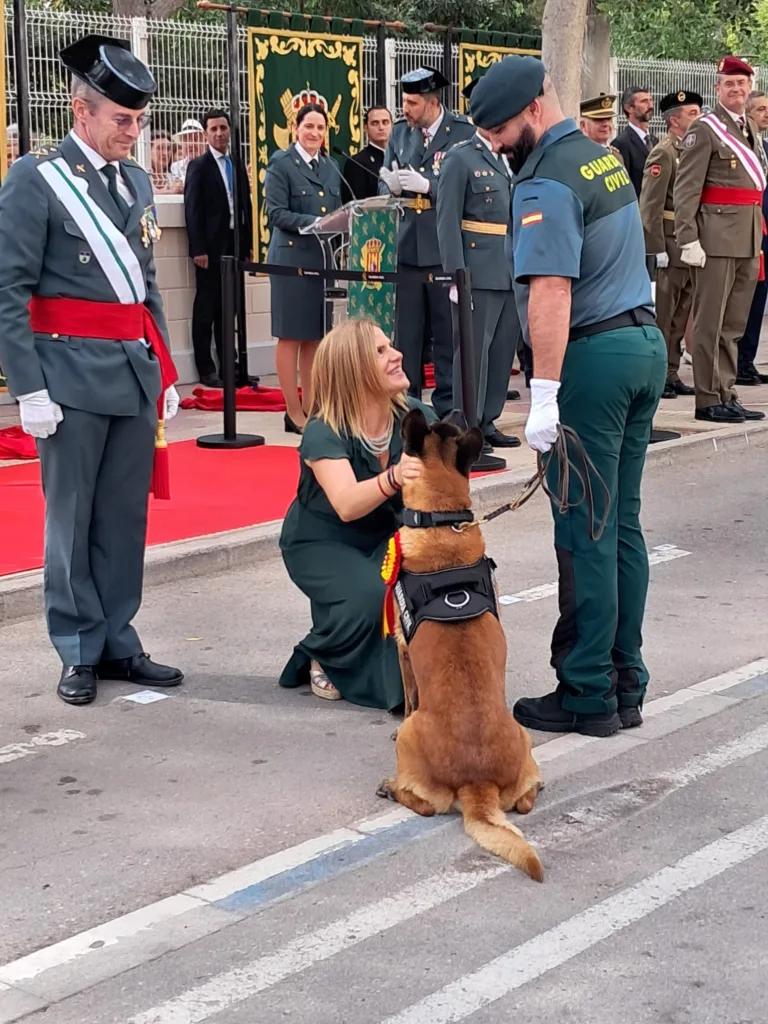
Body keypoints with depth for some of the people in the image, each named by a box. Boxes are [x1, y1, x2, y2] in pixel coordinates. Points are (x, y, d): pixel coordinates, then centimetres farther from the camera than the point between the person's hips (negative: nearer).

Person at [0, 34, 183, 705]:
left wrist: (165, 369, 16)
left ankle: (119, 643, 20)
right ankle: (80, 652, 14)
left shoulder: (136, 180, 14)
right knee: (72, 519, 3)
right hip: (73, 373, -6)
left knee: (126, 516, 10)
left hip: (137, 368, 6)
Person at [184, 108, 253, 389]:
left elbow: (246, 206, 14)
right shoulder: (198, 166, -3)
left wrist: (248, 245, 8)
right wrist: (198, 249, -15)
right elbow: (192, 210, -8)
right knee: (205, 311, 0)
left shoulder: (238, 165, 13)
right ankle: (206, 370, 4)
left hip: (234, 246, 5)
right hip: (211, 248, -5)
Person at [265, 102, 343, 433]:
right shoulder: (281, 164, -3)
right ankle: (294, 413, 4)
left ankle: (311, 407, 15)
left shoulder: (331, 167, 15)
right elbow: (277, 213, -11)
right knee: (291, 336, -1)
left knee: (316, 336, 8)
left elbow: (337, 213, 16)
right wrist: (314, 223, -20)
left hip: (324, 258, 6)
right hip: (292, 257, -6)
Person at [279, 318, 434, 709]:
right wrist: (393, 479, -62)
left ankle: (400, 669, 1)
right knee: (369, 594, -34)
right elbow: (347, 505, -43)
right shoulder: (323, 433, -26)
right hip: (321, 543, -4)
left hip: (386, 536, 4)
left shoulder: (415, 416, -14)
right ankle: (319, 658, 0)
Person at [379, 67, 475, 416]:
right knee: (405, 330, 9)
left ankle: (447, 407, 12)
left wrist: (426, 185, -21)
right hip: (407, 244, 4)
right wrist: (392, 186, -10)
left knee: (448, 331, 4)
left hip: (446, 247, -4)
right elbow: (385, 185, 13)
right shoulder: (400, 132, 9)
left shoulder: (464, 133, -5)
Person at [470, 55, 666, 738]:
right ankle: (626, 683, 17)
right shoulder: (604, 158, 16)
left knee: (585, 534, -3)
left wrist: (544, 394, -26)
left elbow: (552, 290, -24)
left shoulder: (547, 183, -14)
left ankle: (588, 696, 3)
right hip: (647, 342, 9)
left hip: (592, 355, -9)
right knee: (623, 525, 12)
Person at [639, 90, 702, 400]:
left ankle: (670, 375, 18)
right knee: (661, 315, -3)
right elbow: (650, 206, -15)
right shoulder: (663, 153, -10)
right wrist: (658, 249, -19)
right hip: (670, 245, -8)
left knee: (679, 315, 11)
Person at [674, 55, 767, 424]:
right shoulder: (705, 129, -6)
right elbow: (685, 189, -12)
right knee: (711, 322, -3)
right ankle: (709, 400, 2)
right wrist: (688, 239, -18)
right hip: (718, 237, -7)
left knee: (734, 324, 12)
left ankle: (728, 395, 19)